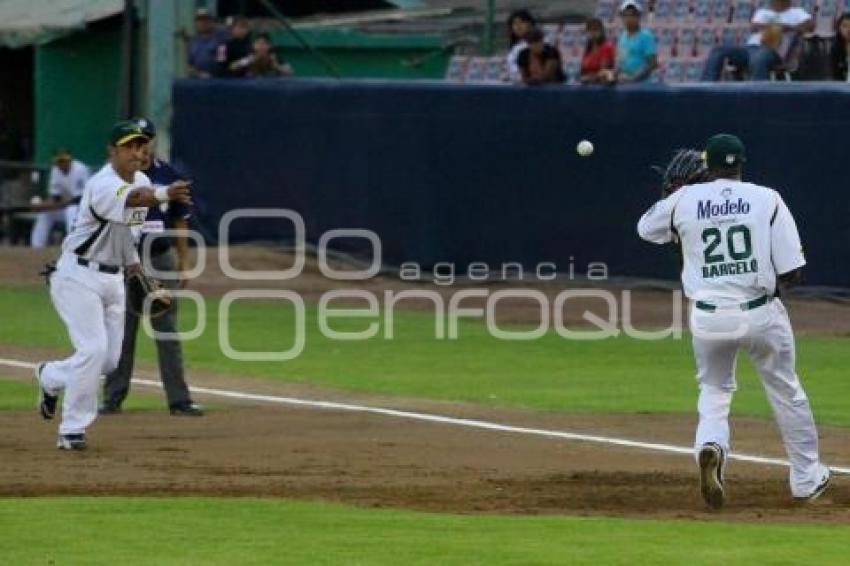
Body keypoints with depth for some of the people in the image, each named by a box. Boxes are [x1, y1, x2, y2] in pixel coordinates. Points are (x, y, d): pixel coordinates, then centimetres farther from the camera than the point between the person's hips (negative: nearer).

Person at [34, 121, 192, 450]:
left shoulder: (143, 180, 5)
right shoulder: (103, 185, -23)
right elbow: (130, 200, -46)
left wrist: (133, 261, 15)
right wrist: (164, 195, -65)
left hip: (113, 279, 8)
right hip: (79, 276, -8)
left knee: (109, 360, 7)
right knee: (93, 349, -19)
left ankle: (50, 377, 36)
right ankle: (72, 431, -10)